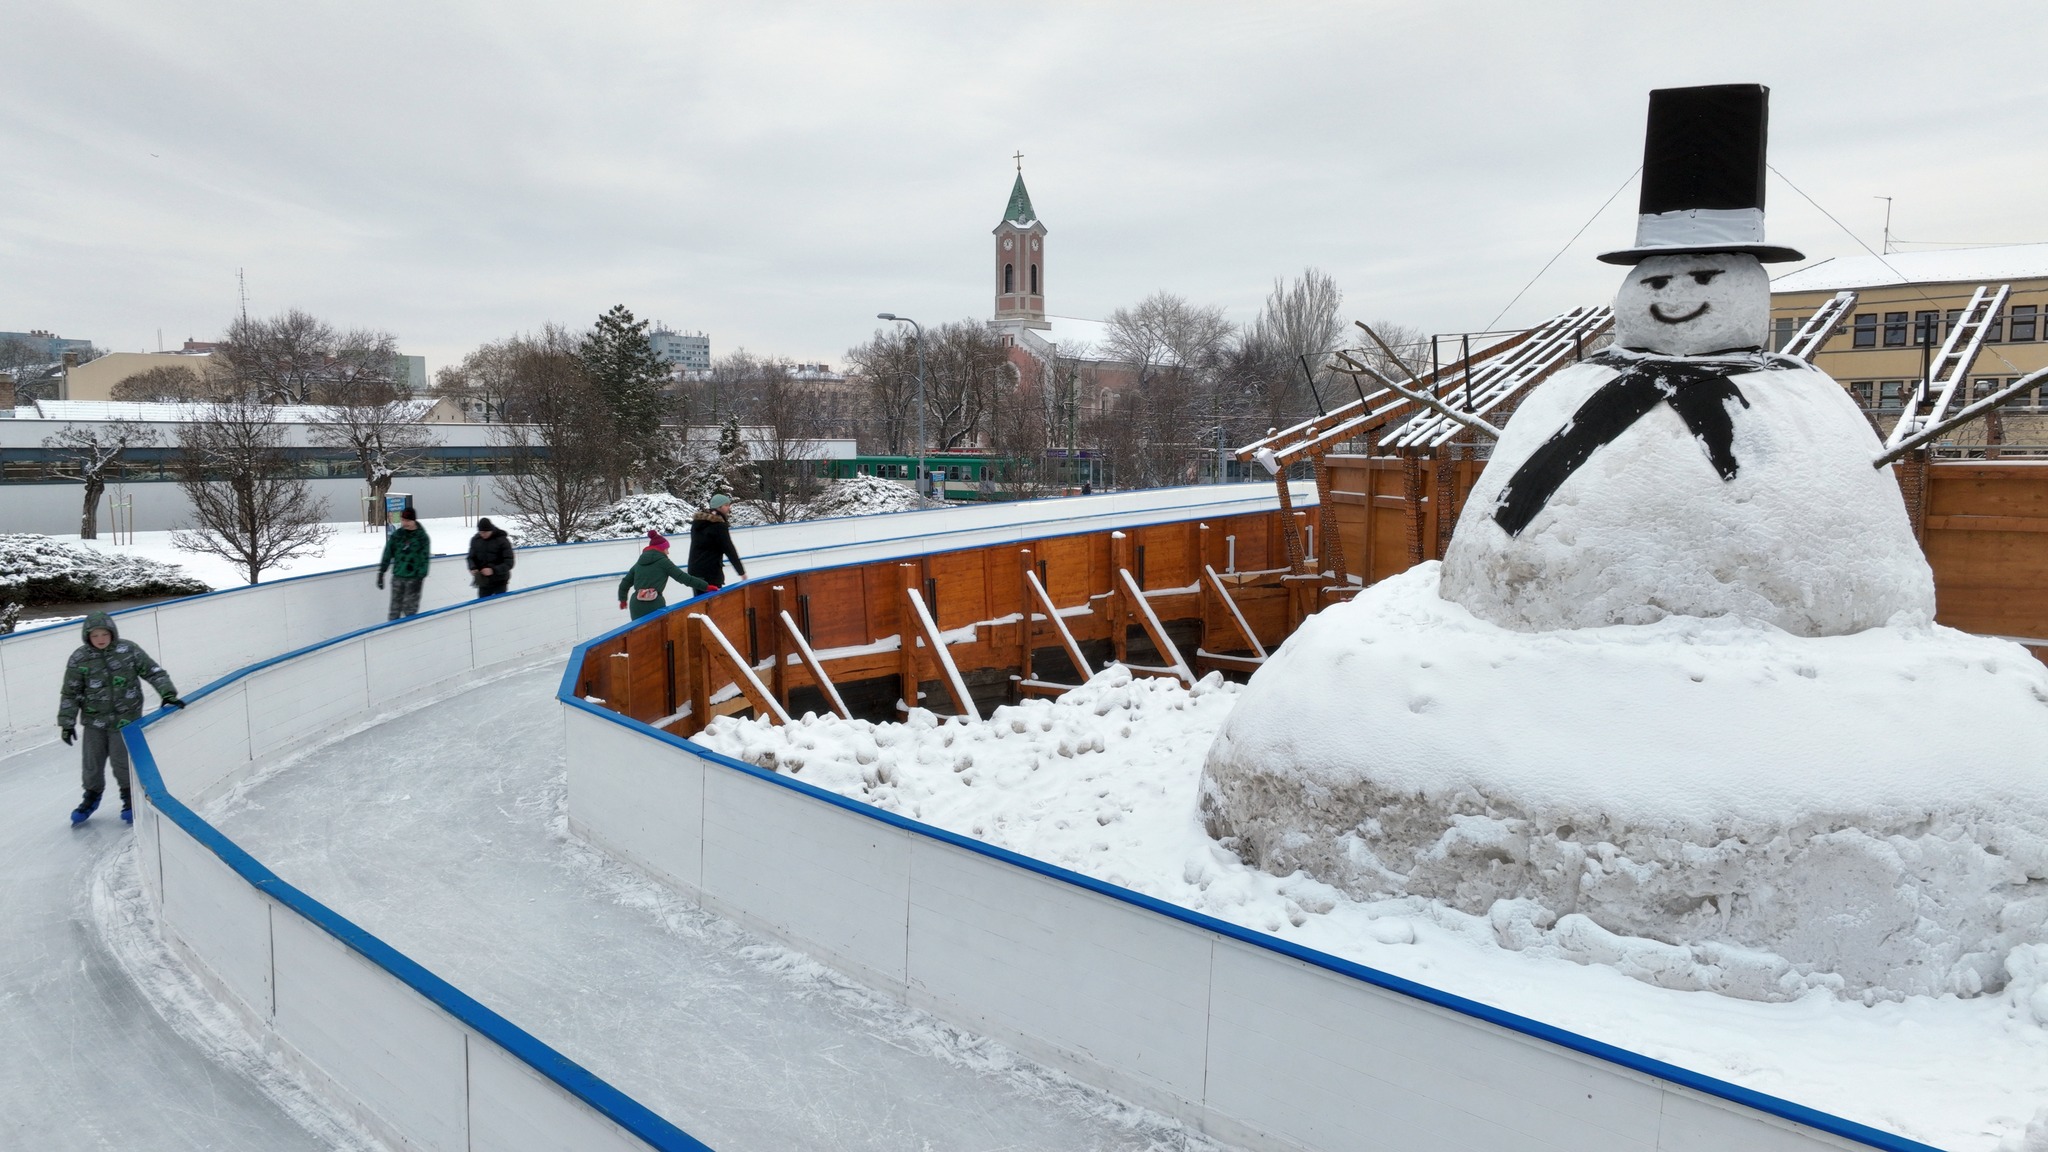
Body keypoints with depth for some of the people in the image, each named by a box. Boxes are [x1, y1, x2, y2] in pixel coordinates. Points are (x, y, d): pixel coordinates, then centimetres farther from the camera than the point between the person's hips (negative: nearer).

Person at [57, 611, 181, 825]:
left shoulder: (128, 650, -8)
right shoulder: (79, 659, -5)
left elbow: (153, 672, -2)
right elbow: (70, 693, 1)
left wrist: (168, 693, -13)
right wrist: (67, 723, 0)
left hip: (125, 719, -2)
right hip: (94, 721, 2)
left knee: (122, 761, 0)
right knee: (92, 762, 9)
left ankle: (130, 798, 23)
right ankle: (92, 796, 35)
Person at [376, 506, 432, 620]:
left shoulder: (422, 536, -4)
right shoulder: (396, 535, 4)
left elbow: (425, 558, -7)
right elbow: (387, 555, 8)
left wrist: (421, 577, -14)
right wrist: (381, 573, 6)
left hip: (414, 578, -3)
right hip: (397, 576, 3)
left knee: (410, 608, -3)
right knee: (395, 607, 7)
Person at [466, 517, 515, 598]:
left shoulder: (502, 540, -14)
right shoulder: (475, 540, 0)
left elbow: (509, 562, -16)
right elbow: (471, 557, 11)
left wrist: (494, 570, -29)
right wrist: (473, 568, -12)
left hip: (499, 583, -4)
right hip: (483, 583, 4)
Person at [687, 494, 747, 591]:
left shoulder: (697, 521, 10)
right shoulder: (719, 525, -14)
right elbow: (729, 550, -15)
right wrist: (742, 572, -10)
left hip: (694, 569, 8)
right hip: (711, 572, -8)